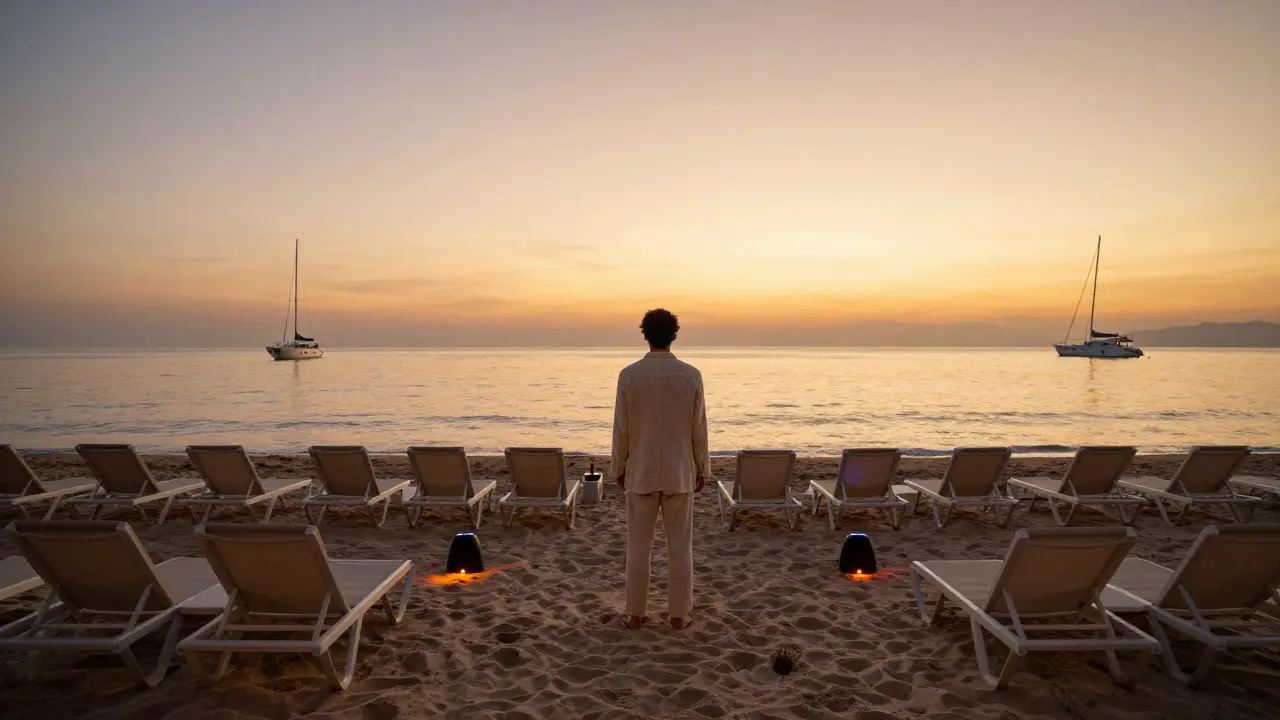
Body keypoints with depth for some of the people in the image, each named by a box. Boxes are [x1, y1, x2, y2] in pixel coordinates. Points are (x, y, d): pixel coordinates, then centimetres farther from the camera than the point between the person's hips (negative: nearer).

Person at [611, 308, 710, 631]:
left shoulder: (628, 375, -9)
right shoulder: (691, 375, -8)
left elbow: (621, 429, -5)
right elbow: (699, 429, -4)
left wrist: (619, 468, 8)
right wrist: (702, 469, 8)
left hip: (641, 473, 0)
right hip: (679, 473, 0)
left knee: (638, 545, 10)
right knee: (680, 546, 10)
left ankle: (635, 613, 18)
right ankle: (679, 614, 17)